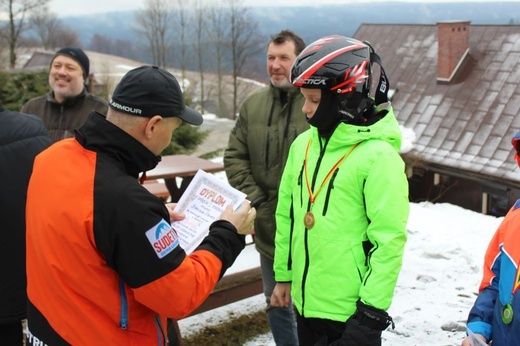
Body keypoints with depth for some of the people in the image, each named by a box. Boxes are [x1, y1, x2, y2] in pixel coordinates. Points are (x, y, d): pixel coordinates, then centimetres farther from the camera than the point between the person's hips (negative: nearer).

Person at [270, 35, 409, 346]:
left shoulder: (377, 156, -16)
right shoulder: (303, 144, 3)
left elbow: (389, 241, -17)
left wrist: (372, 312, -15)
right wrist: (283, 274, 14)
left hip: (349, 311, -6)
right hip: (305, 300, 6)